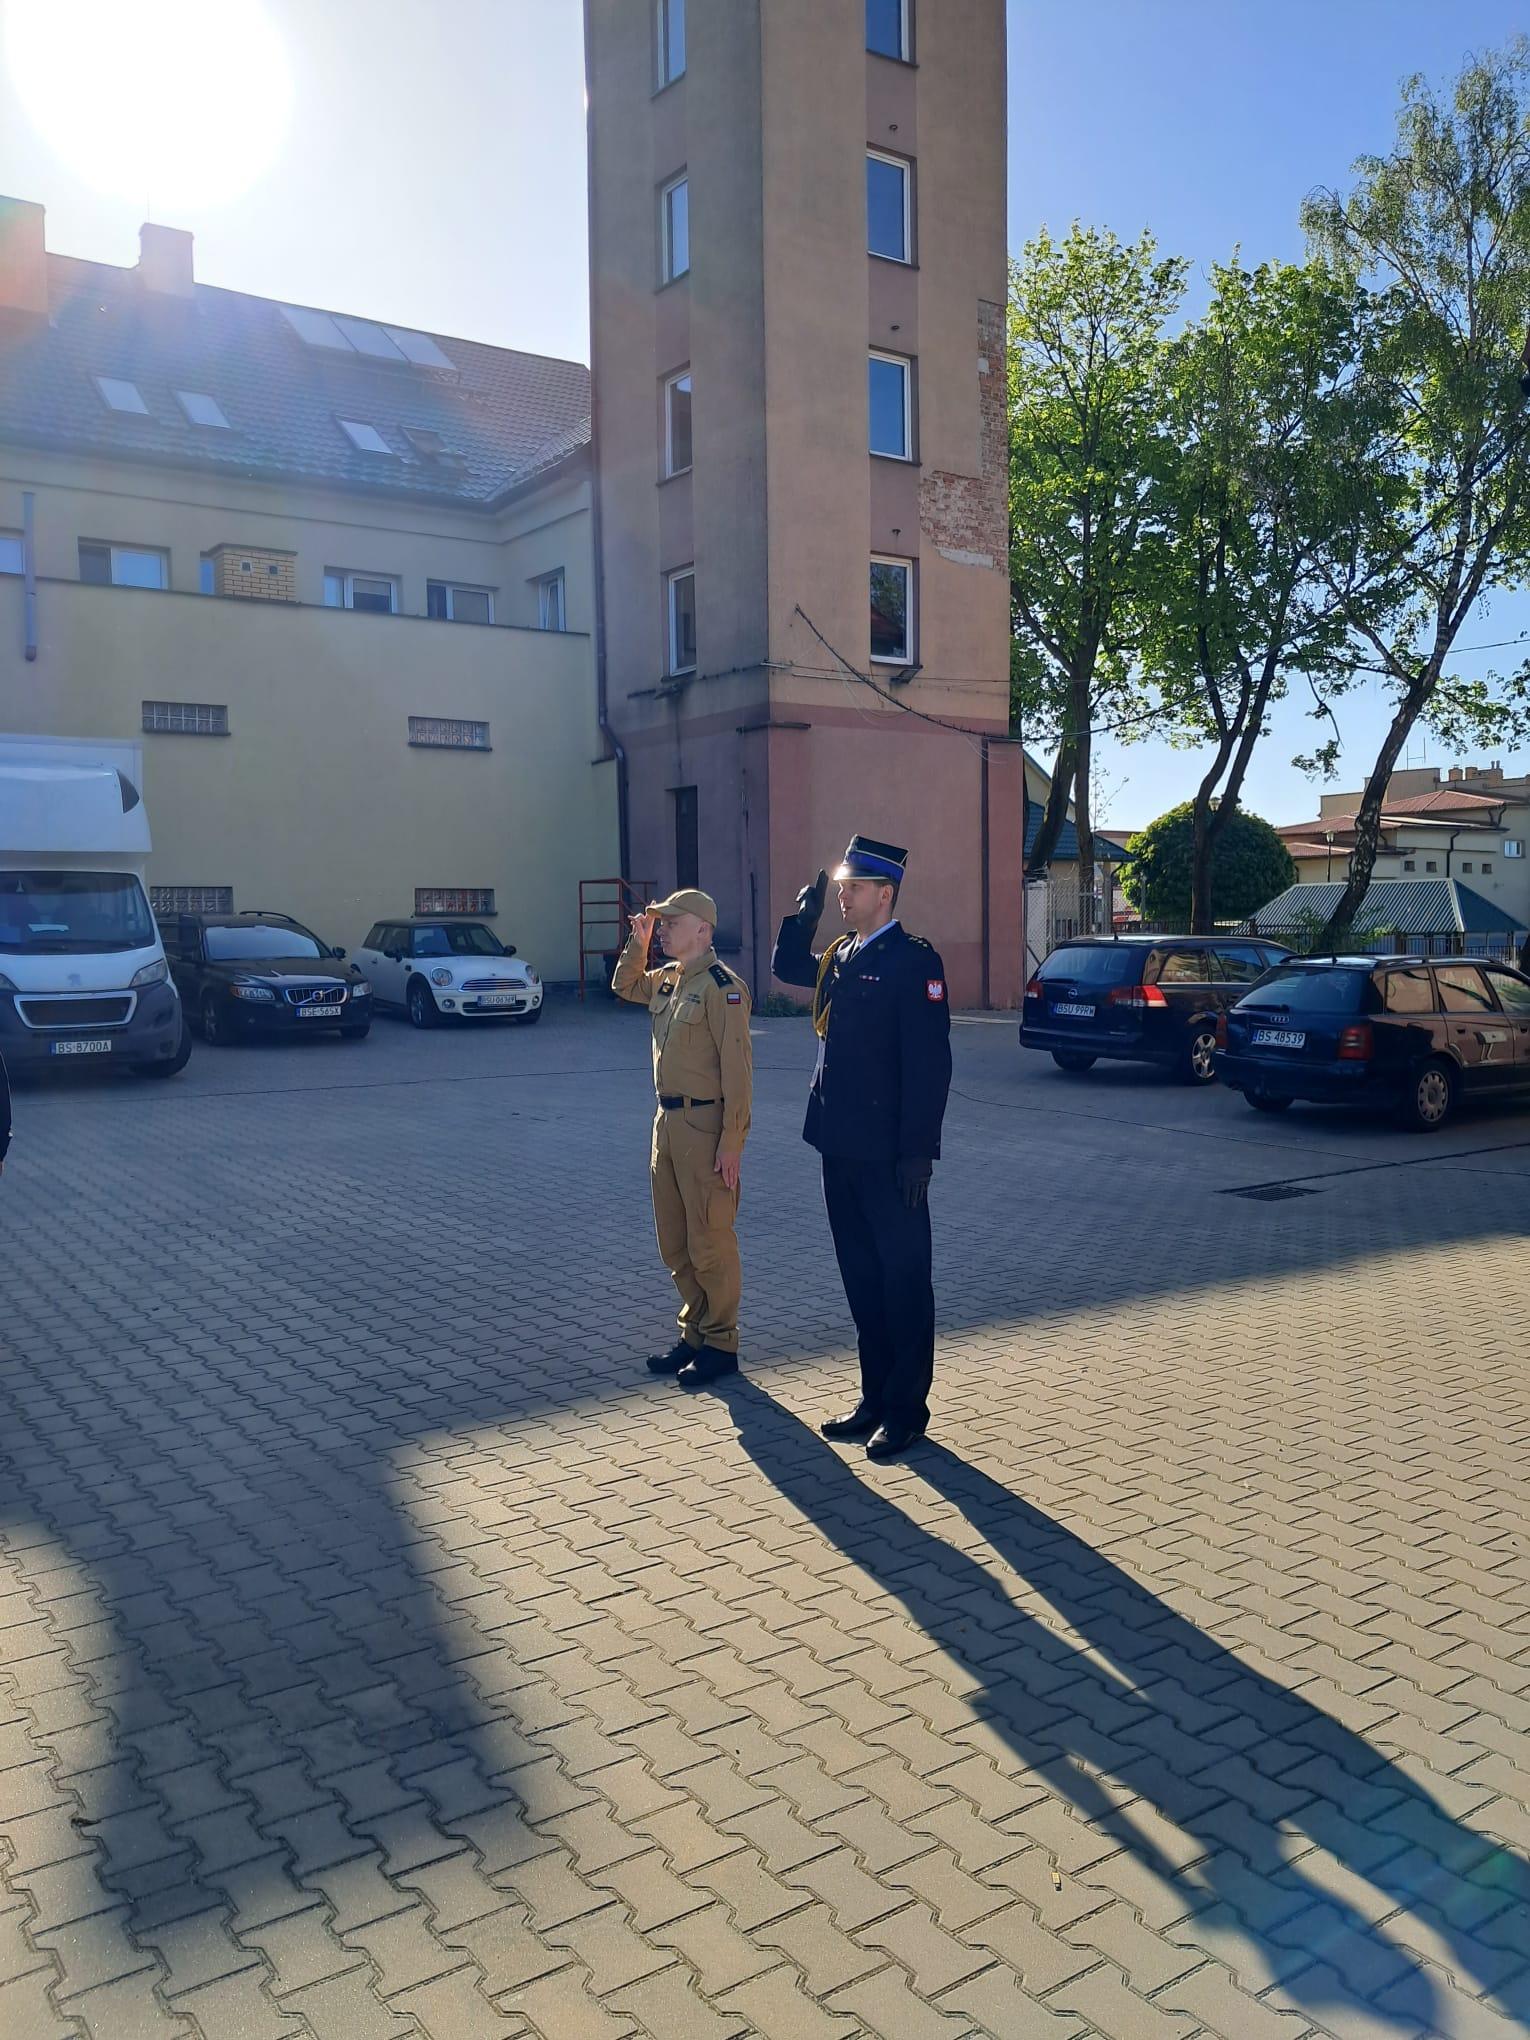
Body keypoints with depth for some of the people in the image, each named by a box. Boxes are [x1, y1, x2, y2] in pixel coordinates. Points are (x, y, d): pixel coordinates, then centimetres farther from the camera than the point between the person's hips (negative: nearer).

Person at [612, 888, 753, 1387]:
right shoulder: (666, 979, 10)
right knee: (674, 1244, 16)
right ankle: (695, 1332, 29)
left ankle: (720, 1345, 14)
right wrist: (638, 941, 14)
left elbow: (737, 1069, -18)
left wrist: (732, 1143, -21)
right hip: (668, 1121, 9)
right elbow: (624, 986, 32)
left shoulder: (722, 987, -16)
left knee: (709, 1244, 1)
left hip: (705, 1126, -9)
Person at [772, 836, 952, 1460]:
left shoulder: (914, 961, -13)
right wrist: (804, 914, 12)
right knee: (861, 1275, 15)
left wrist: (918, 1152, -20)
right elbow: (786, 968, 29)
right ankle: (875, 1397, 26)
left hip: (889, 1154, -8)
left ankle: (907, 1410, 14)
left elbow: (929, 1063, -17)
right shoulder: (840, 955, 11)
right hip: (840, 1146, 8)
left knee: (903, 1279, 4)